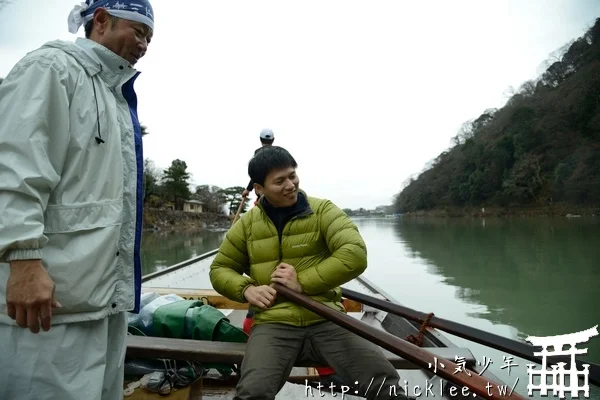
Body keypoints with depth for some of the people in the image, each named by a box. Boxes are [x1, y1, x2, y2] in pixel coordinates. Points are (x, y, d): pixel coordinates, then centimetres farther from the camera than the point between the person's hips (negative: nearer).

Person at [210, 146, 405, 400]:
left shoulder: (323, 210, 2)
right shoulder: (247, 223, 9)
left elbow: (355, 255, -11)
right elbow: (220, 269, 18)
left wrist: (303, 283, -15)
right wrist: (246, 289, -3)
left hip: (326, 318, 0)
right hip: (274, 322, 1)